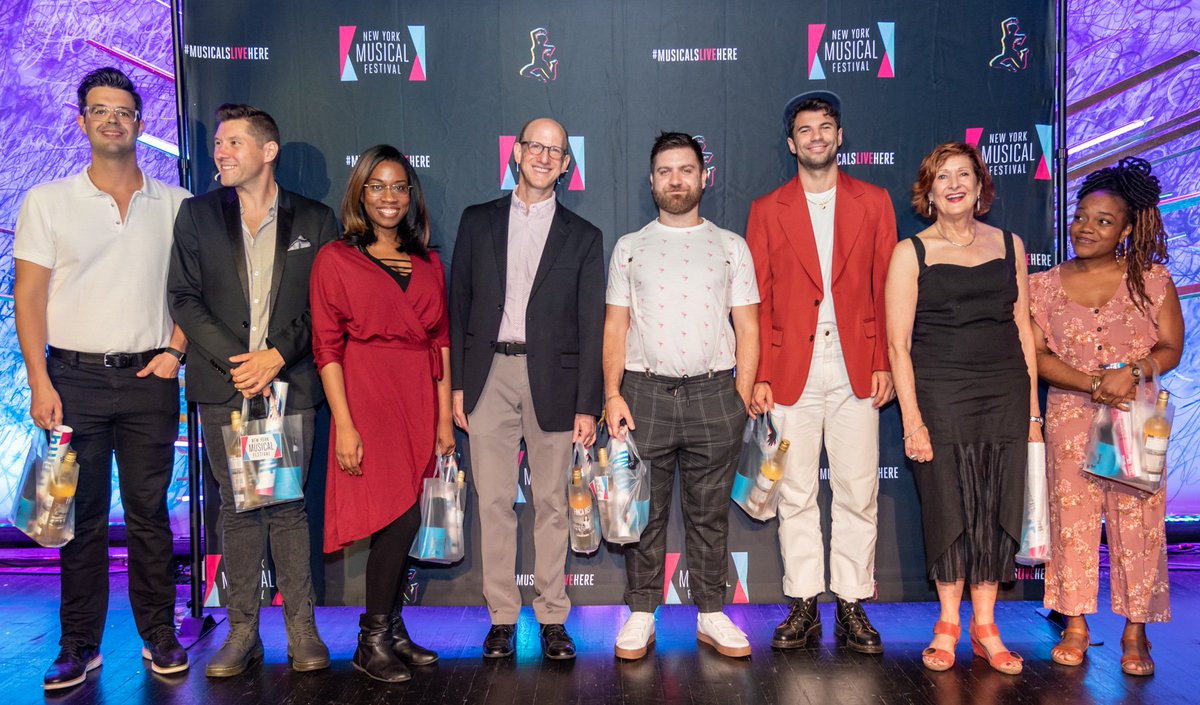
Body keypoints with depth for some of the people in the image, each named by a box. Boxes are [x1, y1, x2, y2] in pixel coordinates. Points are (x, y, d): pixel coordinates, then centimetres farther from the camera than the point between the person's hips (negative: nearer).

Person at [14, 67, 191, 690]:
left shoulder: (175, 205, 7)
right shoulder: (47, 201, 4)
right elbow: (30, 295, 1)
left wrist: (176, 349, -3)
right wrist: (39, 381, -7)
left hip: (149, 379, 1)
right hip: (75, 377, 0)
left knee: (150, 511, 6)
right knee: (81, 515, 5)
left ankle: (159, 635, 18)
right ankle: (79, 645, 16)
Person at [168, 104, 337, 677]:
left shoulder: (315, 220, 6)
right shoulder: (197, 215, 10)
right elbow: (184, 298, 3)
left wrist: (277, 355, -11)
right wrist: (233, 361, -8)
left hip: (289, 383, -1)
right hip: (223, 384, 1)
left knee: (289, 505, 1)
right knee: (237, 507, 6)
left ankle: (301, 628, 11)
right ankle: (242, 630, 15)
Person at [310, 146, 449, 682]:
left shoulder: (428, 264, 14)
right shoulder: (336, 259, 0)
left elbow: (442, 342, 12)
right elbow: (326, 347, -5)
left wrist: (445, 417, 6)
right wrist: (344, 425, -12)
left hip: (419, 403, 5)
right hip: (368, 399, -4)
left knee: (402, 520, 7)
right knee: (400, 515, -11)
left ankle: (393, 632, 20)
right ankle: (372, 639, 4)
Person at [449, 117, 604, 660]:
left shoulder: (582, 237, 8)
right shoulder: (478, 222, 11)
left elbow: (591, 325, 4)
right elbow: (459, 304, 9)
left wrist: (587, 404, -3)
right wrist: (457, 383, 2)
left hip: (551, 378, -1)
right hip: (489, 375, 1)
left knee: (551, 503, 4)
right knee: (493, 502, 3)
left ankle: (552, 617, 15)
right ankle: (501, 616, 14)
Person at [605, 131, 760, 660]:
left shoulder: (730, 246, 10)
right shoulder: (629, 248, 11)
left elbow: (747, 327, 6)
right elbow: (615, 327, 7)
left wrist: (742, 398, -3)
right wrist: (612, 394, -4)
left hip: (714, 392, 0)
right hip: (644, 392, 0)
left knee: (710, 513, 6)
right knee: (645, 512, 4)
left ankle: (711, 615, 16)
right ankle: (641, 615, 14)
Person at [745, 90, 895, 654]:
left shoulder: (873, 202, 10)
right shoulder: (767, 210, 8)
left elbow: (887, 287, 7)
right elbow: (755, 299, 4)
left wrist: (884, 363, -2)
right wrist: (759, 375, -4)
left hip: (856, 371, 0)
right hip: (792, 370, 0)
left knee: (858, 492, 3)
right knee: (796, 495, 4)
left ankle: (853, 607, 14)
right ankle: (803, 607, 14)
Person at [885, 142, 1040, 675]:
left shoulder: (1009, 245, 10)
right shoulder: (911, 253, 0)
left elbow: (1023, 329, 12)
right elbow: (898, 342, -4)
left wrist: (1032, 409, 7)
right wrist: (912, 420, -11)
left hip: (1005, 393, 3)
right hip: (939, 395, -3)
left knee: (997, 507, 5)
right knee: (948, 507, 3)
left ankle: (984, 627, 19)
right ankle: (948, 624, 20)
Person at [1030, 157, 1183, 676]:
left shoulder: (1152, 279, 2)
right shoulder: (1046, 285, 5)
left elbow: (1171, 348, 1)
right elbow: (1036, 355, -1)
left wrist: (1134, 372, -19)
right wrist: (1092, 384, -15)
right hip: (1070, 419, 1)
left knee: (1137, 521, -1)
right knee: (1072, 517, 3)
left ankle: (1135, 632, 12)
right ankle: (1075, 626, 15)